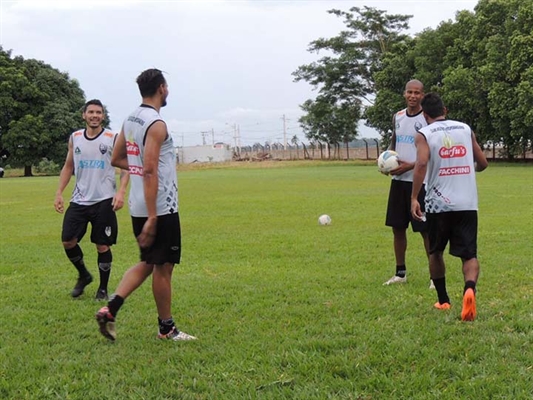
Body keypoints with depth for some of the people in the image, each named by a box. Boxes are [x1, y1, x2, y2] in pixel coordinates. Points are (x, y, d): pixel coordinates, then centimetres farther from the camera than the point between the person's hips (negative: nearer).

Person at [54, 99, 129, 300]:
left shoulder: (112, 138, -4)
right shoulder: (74, 138, 8)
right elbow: (68, 166, 16)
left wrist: (121, 192, -16)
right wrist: (59, 192, 8)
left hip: (103, 201, -4)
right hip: (79, 200, 4)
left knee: (102, 246, 0)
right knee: (68, 241, 0)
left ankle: (103, 289, 17)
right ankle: (83, 275, 25)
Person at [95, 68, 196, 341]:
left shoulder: (130, 121, 10)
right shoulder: (156, 124, -17)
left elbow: (116, 159, 20)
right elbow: (149, 171, -22)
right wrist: (152, 219, -23)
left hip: (138, 207, 9)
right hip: (160, 208, -9)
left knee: (148, 263, 18)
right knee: (163, 267, 4)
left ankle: (110, 309, 6)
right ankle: (166, 328, 16)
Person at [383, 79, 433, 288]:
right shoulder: (398, 117, 11)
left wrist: (411, 165, -19)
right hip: (398, 180, 6)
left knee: (425, 229, -4)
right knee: (397, 226, 10)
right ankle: (400, 273, 22)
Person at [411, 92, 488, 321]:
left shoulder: (424, 134, -1)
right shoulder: (465, 129, 10)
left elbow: (422, 164, -18)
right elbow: (483, 164, 15)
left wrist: (414, 198, -17)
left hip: (438, 204, -2)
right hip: (467, 204, 2)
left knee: (435, 253, 20)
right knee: (469, 255, 2)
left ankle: (443, 300, 27)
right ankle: (469, 289, -28)